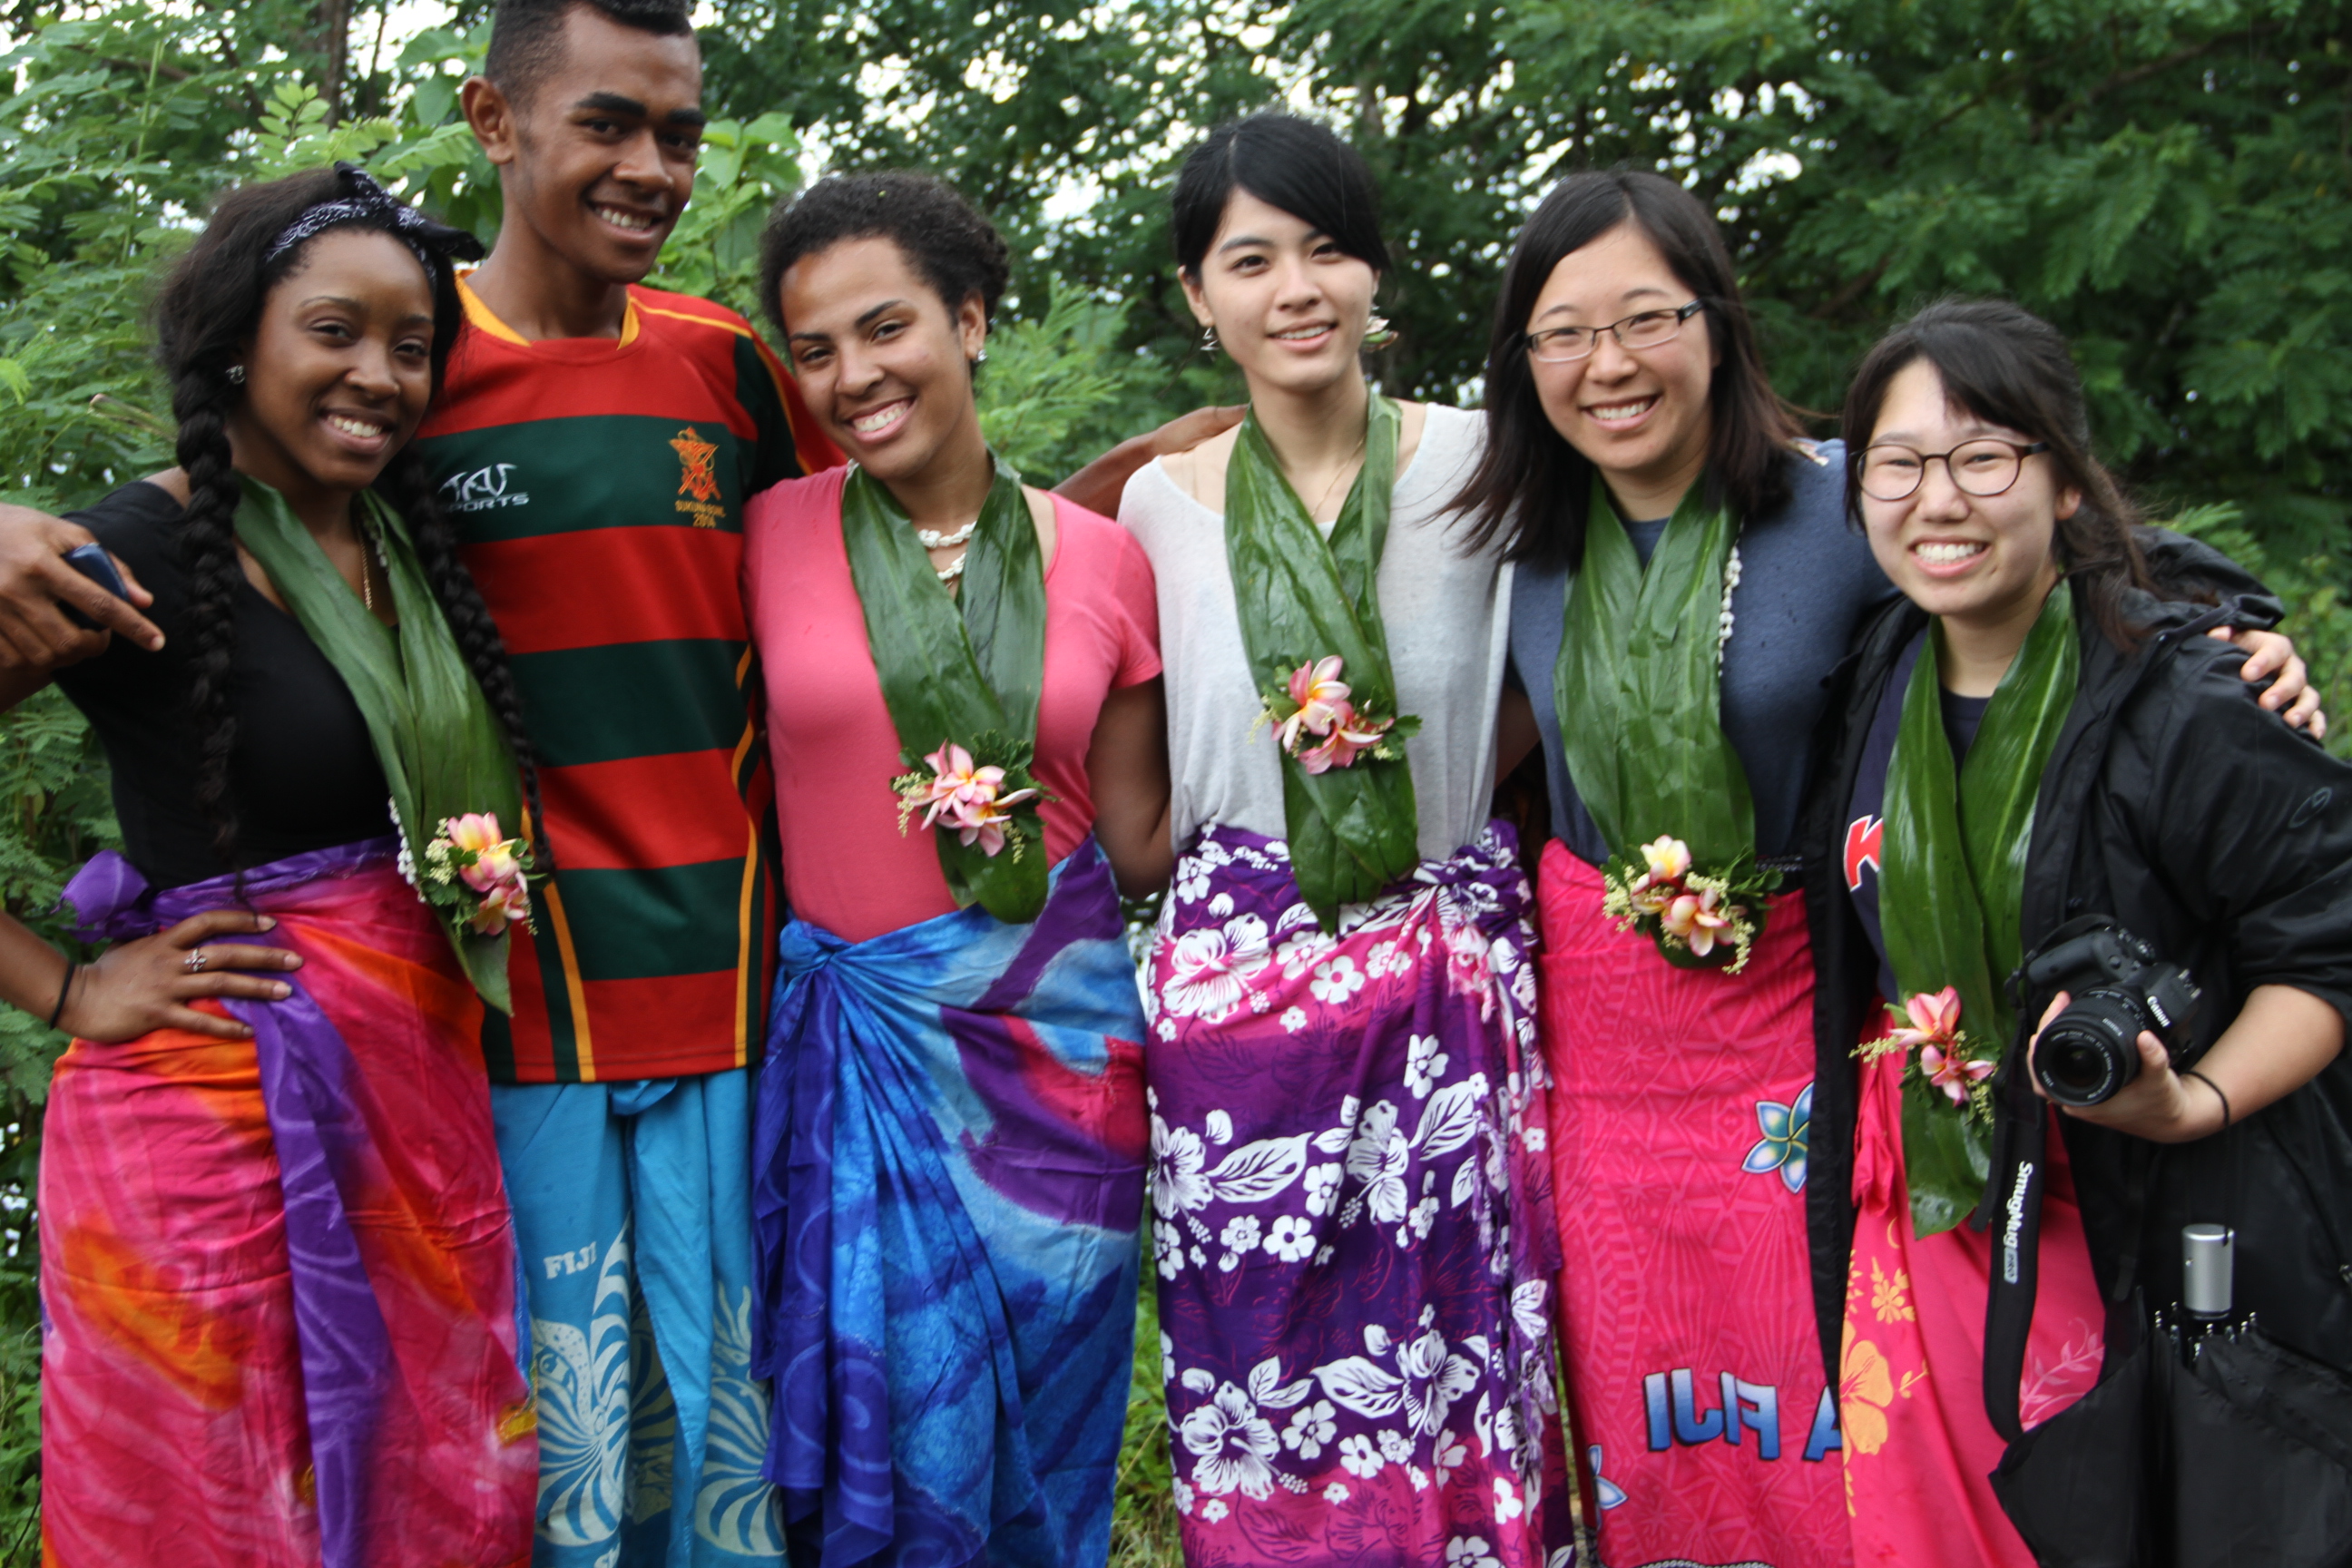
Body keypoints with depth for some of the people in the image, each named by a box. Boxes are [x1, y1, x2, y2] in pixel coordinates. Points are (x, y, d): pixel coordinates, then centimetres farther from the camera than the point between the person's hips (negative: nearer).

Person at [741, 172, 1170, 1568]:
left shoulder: (1102, 560, 1)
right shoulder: (772, 537, -3)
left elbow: (1144, 841, 4)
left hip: (1058, 1035, 1)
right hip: (858, 1037, -1)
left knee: (1043, 1447, 12)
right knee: (885, 1417, 6)